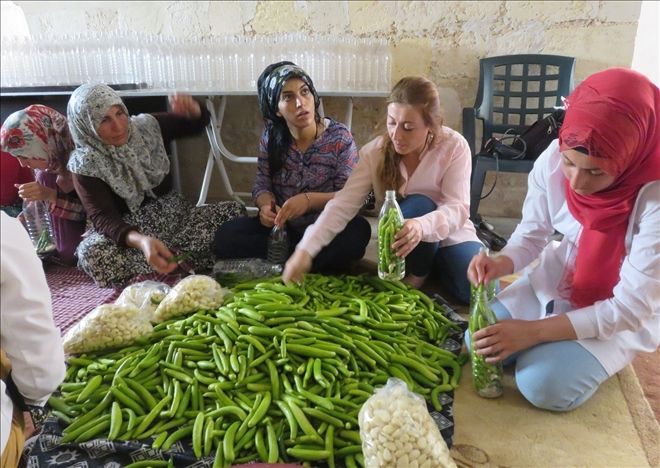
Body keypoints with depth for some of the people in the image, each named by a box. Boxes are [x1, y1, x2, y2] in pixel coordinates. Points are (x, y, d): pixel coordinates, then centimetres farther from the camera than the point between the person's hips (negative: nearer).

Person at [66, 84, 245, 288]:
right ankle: (177, 258, -24)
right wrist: (140, 241, -47)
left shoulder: (145, 126, -2)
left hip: (173, 214, 3)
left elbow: (198, 122, 9)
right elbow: (103, 218, -25)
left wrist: (192, 109, -18)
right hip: (131, 230, -3)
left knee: (235, 211, -19)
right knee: (92, 253, -36)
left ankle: (167, 256, -21)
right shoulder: (86, 164, -13)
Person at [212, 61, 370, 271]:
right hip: (284, 227, 3)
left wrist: (309, 199, -30)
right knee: (227, 236, -17)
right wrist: (266, 205, -21)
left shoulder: (339, 137, -10)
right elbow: (262, 185, 3)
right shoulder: (270, 138, -1)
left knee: (359, 231, -35)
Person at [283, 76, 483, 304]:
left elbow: (457, 208, -27)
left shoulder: (454, 146, -19)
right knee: (418, 204, -34)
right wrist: (305, 250, -35)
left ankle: (438, 266, 6)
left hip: (451, 236, 0)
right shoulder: (375, 152, -16)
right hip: (401, 241, 0)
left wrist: (422, 226, -50)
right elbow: (343, 204, -23)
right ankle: (415, 275, -8)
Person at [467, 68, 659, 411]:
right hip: (554, 282, 4)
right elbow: (531, 235, -5)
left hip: (623, 313, -4)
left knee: (543, 384, -20)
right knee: (478, 344, -3)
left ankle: (597, 357, 12)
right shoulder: (552, 161, -20)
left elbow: (632, 307, -27)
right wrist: (500, 264, -29)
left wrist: (534, 331, -30)